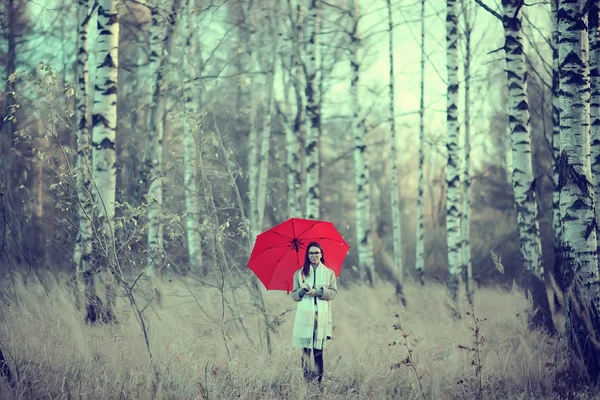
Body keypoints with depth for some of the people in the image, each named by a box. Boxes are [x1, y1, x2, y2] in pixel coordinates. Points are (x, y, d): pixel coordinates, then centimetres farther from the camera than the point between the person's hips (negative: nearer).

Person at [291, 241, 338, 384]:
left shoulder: (329, 273, 13)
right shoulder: (299, 273, 13)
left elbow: (333, 293, 4)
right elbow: (294, 296, 11)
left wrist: (318, 292, -11)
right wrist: (302, 290, -10)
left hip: (322, 315, 0)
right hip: (305, 314, 0)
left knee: (319, 348, -4)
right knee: (306, 348, -7)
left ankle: (319, 378, -2)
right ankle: (307, 376, -6)